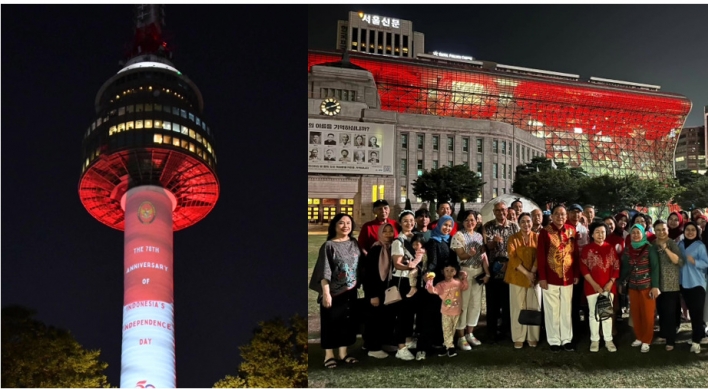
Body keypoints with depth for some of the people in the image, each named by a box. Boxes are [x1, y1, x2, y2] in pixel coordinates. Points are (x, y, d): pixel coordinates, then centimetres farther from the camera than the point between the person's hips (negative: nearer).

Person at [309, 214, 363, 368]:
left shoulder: (354, 243, 6)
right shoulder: (329, 246, -11)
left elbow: (361, 264, 15)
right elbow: (324, 272, -14)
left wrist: (357, 284, 9)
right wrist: (326, 293, -19)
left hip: (350, 291, 5)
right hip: (333, 292, -5)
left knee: (347, 321, 11)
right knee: (330, 323, 2)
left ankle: (343, 353, 23)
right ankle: (329, 355, 13)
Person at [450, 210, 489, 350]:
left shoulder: (479, 236, 11)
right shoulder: (458, 235, -6)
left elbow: (483, 256, 10)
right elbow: (461, 256, -14)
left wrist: (487, 273, 2)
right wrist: (470, 254, -35)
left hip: (479, 273, 6)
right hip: (464, 273, -6)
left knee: (476, 304, 10)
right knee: (463, 304, -4)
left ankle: (470, 334, 21)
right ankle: (461, 337, 0)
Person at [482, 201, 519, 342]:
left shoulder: (514, 226, 5)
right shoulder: (488, 226, -1)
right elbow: (488, 247, -8)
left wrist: (509, 262, -7)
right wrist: (494, 241, -30)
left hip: (510, 269, 2)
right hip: (493, 269, -2)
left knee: (509, 300, 6)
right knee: (493, 301, 2)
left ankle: (507, 328, 19)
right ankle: (492, 331, 10)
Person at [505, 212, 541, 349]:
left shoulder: (537, 237, 4)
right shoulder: (513, 238, 0)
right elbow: (513, 258, -10)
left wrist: (533, 273, -16)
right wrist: (527, 273, -17)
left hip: (534, 277, 1)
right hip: (517, 277, -1)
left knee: (534, 307, 4)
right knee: (518, 308, 2)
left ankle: (533, 337, 14)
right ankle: (518, 338, 9)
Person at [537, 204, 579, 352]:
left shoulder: (571, 231, 3)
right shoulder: (545, 232, -9)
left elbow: (576, 253, 7)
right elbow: (540, 256, -10)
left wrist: (576, 274, 5)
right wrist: (542, 277, -13)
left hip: (568, 278, 4)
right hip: (550, 278, -3)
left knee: (566, 310, 12)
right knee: (552, 310, 6)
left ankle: (567, 339, 21)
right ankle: (554, 340, 15)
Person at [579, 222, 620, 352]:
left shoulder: (610, 248, 6)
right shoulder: (587, 248, -2)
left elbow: (616, 267, 4)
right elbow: (583, 268, -7)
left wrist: (611, 282, -8)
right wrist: (594, 284, -13)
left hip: (608, 286, 2)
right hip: (592, 286, -2)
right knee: (593, 314, 5)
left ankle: (608, 340, 13)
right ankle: (594, 340, 12)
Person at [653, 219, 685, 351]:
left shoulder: (672, 243, -9)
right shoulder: (653, 244, 7)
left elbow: (680, 261, -21)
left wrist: (665, 248, -26)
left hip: (671, 284, -5)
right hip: (658, 283, 5)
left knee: (670, 312, -4)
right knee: (661, 311, 13)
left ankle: (671, 340, 2)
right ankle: (663, 334, 28)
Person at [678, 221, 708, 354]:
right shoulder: (680, 244, 7)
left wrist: (694, 261, -26)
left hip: (697, 283, -5)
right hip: (684, 283, 5)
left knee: (697, 312, -7)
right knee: (692, 311, 13)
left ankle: (696, 341, -5)